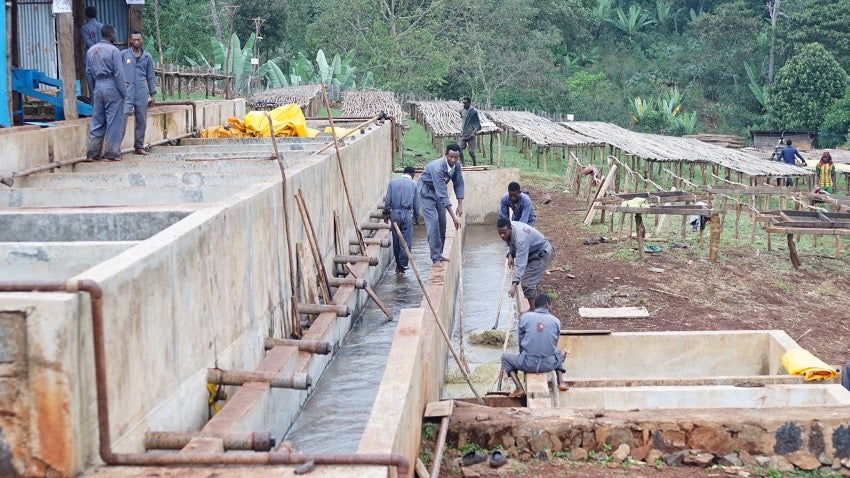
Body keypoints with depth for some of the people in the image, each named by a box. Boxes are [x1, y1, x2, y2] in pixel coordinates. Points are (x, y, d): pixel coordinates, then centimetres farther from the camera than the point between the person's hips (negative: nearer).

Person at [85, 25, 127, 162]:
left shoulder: (91, 51, 10)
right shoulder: (113, 50, -9)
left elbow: (88, 73, 13)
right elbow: (118, 73, -12)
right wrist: (124, 93, -7)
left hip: (97, 87, 6)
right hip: (112, 87, -6)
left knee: (97, 121, 11)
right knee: (114, 121, 1)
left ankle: (93, 153, 11)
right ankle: (111, 153, 2)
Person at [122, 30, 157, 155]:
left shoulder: (147, 57, 13)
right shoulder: (123, 54, 6)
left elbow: (151, 77, 15)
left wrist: (152, 94, 11)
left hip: (142, 91, 3)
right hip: (127, 90, -3)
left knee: (141, 120, 6)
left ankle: (139, 146, 15)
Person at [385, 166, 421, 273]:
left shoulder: (392, 182, 5)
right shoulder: (414, 184, 1)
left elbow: (388, 200, 3)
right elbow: (416, 203, 3)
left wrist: (386, 213, 11)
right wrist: (416, 216, 14)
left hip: (394, 213, 2)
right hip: (407, 214, -2)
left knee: (396, 240, 11)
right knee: (406, 240, 2)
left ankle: (398, 264, 18)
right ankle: (402, 264, -1)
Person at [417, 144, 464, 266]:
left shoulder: (456, 166, -13)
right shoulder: (437, 167, -36)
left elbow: (459, 184, 0)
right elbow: (443, 194, -38)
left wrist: (460, 205, -12)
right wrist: (454, 217, -39)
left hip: (439, 191, 7)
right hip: (426, 191, -7)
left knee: (442, 223, 7)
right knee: (433, 222, -15)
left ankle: (439, 254, 19)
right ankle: (435, 258, -13)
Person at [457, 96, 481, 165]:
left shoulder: (474, 112, -8)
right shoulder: (462, 111, 9)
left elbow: (478, 123, -5)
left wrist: (474, 132, -17)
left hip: (470, 134, -5)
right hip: (463, 134, 5)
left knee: (471, 151, -3)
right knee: (459, 148, -8)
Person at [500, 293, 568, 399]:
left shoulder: (525, 317, -2)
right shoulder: (556, 321, 2)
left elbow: (520, 339, 7)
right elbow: (554, 344, 14)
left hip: (529, 364, -3)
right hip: (549, 365, 3)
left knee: (505, 357, 23)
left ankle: (519, 388, 6)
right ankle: (561, 381, 19)